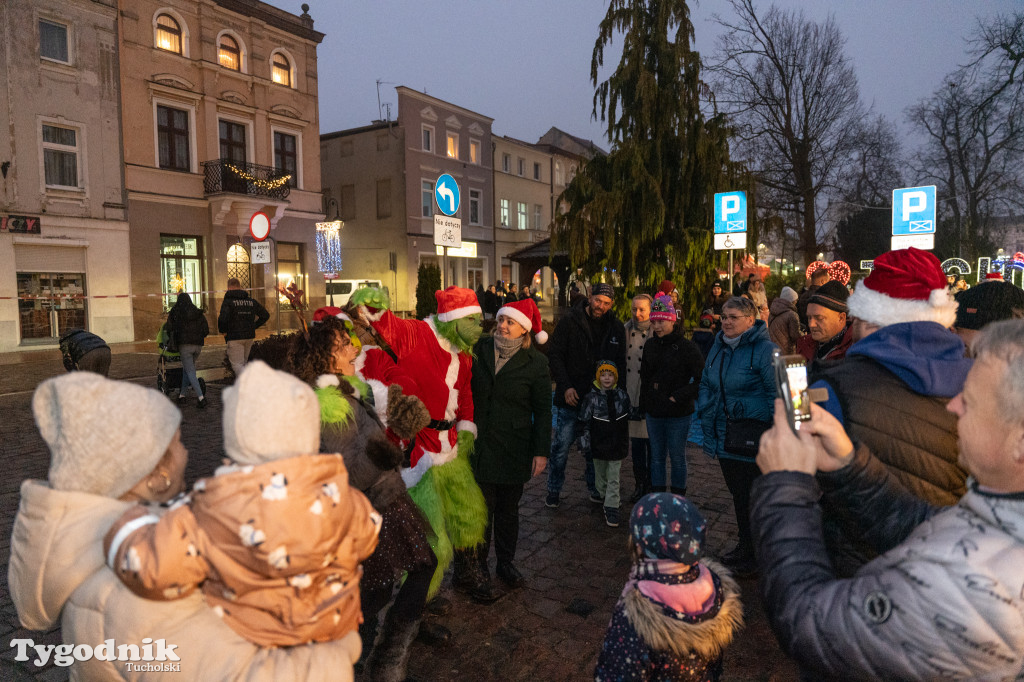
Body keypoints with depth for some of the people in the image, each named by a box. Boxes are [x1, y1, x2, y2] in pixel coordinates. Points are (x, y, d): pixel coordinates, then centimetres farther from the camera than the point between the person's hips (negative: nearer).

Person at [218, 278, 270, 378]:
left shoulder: (228, 301, -9)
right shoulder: (251, 301, 8)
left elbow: (223, 318, -24)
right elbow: (265, 315, 14)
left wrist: (223, 331, -6)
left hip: (234, 337, -6)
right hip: (249, 336, 6)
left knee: (236, 364, -4)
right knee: (243, 363, 19)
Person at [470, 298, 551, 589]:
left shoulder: (536, 362, -2)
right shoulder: (478, 349, 1)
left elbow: (543, 411, 1)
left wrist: (541, 451, -3)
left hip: (514, 448, 0)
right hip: (479, 444, 0)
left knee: (508, 508, 13)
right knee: (481, 507, 3)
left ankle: (506, 562, 30)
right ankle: (479, 562, 24)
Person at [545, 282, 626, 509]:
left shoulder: (616, 328, 6)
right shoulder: (569, 322, -5)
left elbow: (620, 363, 15)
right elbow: (554, 356, -5)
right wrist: (566, 387, -14)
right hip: (570, 397, -3)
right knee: (561, 445, 2)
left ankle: (594, 487, 31)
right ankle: (554, 490, 19)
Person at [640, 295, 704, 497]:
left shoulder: (686, 347, -11)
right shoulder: (650, 346, 7)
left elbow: (702, 379, -11)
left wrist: (680, 397, -16)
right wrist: (644, 405, 11)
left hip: (678, 414, -5)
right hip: (653, 412, 5)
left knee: (677, 457, 7)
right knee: (657, 456, 13)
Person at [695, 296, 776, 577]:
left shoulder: (764, 349, -14)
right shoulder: (718, 347, 10)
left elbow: (777, 393, -15)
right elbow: (706, 384, 20)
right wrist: (706, 414, 12)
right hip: (724, 435, 8)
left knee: (753, 497, 3)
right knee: (737, 493, 20)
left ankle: (757, 557, 19)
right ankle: (745, 546, 37)